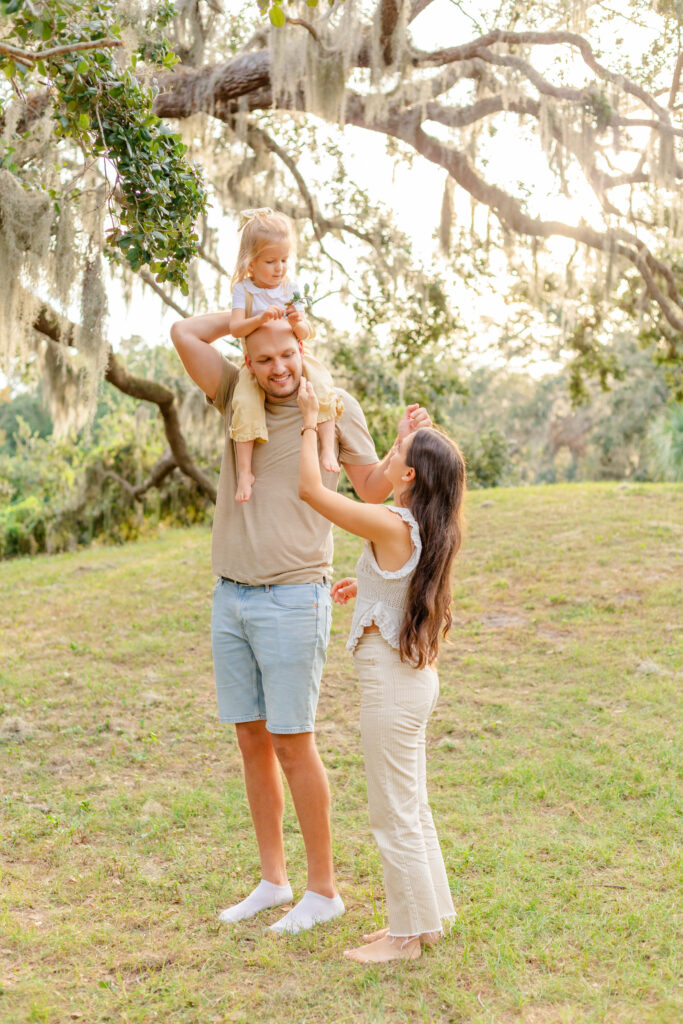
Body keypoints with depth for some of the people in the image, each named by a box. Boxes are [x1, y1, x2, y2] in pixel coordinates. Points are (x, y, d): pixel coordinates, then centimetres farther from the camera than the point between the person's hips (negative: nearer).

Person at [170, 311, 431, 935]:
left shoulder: (334, 405, -2)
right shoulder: (237, 398, 8)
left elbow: (372, 492, 1)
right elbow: (184, 334, 1)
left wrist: (402, 447, -16)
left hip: (292, 599, -5)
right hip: (229, 597, 5)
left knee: (292, 743, -2)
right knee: (252, 741, 11)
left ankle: (324, 890, 13)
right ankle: (273, 880, 25)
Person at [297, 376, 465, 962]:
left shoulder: (390, 526, -21)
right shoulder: (431, 532, 4)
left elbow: (311, 489, -15)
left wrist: (310, 422, -5)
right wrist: (366, 587, 15)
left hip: (390, 679, -9)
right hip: (416, 676, 9)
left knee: (394, 813, 4)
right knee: (411, 805, 20)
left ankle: (407, 934, 18)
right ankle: (427, 916, 33)